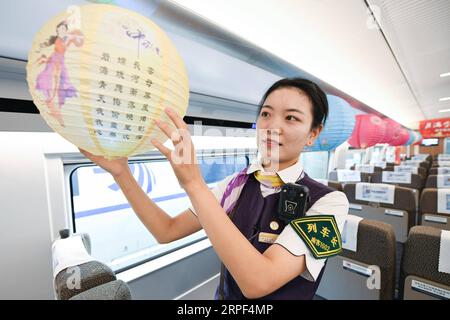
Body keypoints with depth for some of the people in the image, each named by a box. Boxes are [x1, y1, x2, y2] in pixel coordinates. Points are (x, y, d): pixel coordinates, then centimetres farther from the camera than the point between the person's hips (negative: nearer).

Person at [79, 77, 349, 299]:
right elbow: (167, 231, -11)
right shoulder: (237, 185, -10)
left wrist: (195, 184, -39)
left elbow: (257, 282, -34)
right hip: (224, 295, 4)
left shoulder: (328, 202, -23)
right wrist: (121, 172, -20)